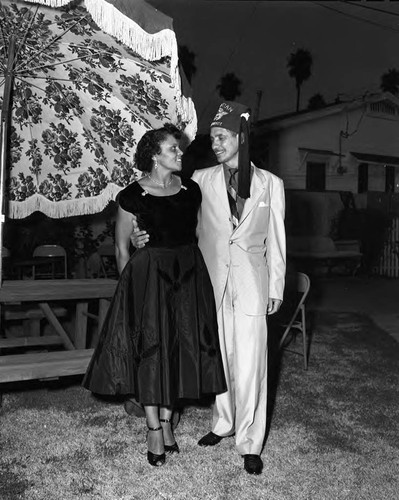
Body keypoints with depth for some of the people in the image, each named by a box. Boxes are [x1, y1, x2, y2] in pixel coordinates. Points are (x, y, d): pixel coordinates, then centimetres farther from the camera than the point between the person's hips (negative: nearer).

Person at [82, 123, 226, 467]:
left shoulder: (192, 190, 4)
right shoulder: (133, 196, -7)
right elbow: (122, 247, 1)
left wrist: (193, 270, 11)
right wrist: (130, 284, 2)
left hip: (189, 274, 4)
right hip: (147, 275, -4)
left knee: (180, 348, 8)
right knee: (149, 350, 1)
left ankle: (166, 420, 25)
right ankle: (154, 428, 16)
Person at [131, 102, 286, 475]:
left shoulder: (270, 184, 2)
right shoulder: (201, 179, 3)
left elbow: (276, 240, 5)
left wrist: (276, 287, 4)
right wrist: (146, 237, -13)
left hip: (251, 284, -2)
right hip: (212, 282, 2)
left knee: (248, 364, -2)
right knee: (218, 356, 13)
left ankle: (249, 442, 14)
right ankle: (223, 423, 34)